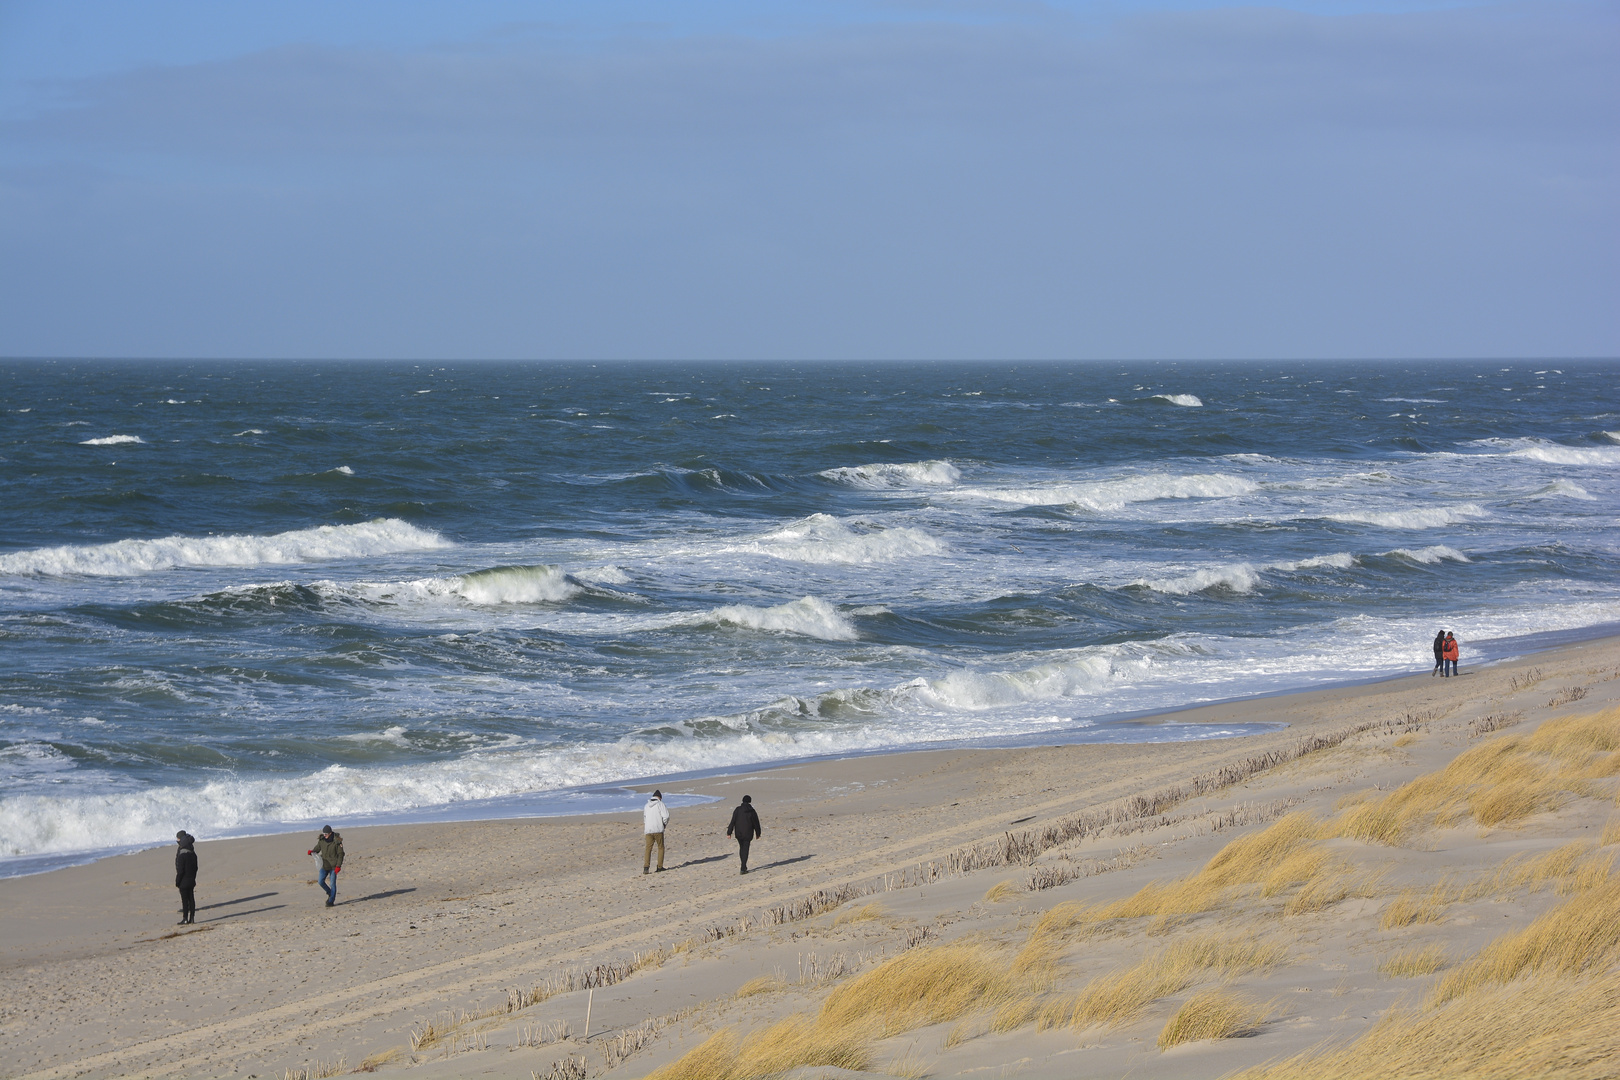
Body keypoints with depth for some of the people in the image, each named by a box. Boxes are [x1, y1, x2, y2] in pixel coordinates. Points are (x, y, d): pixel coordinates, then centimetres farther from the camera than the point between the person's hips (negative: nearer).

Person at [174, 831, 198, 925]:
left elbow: (180, 870, -19)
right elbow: (195, 868, 13)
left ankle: (185, 919, -2)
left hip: (184, 882, -8)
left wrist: (177, 882, -11)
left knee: (185, 900, -3)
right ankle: (192, 918, 13)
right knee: (191, 899, 11)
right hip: (191, 881, 8)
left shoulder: (182, 855, -20)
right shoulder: (193, 854, 6)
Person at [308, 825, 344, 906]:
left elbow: (340, 854, -8)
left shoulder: (337, 841, -11)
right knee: (321, 881, -5)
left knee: (332, 883, -2)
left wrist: (338, 866, -14)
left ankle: (331, 901, 7)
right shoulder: (322, 840, 1)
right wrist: (311, 851, -12)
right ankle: (330, 894, 20)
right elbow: (317, 848, 11)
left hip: (333, 866, -4)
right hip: (324, 865, 4)